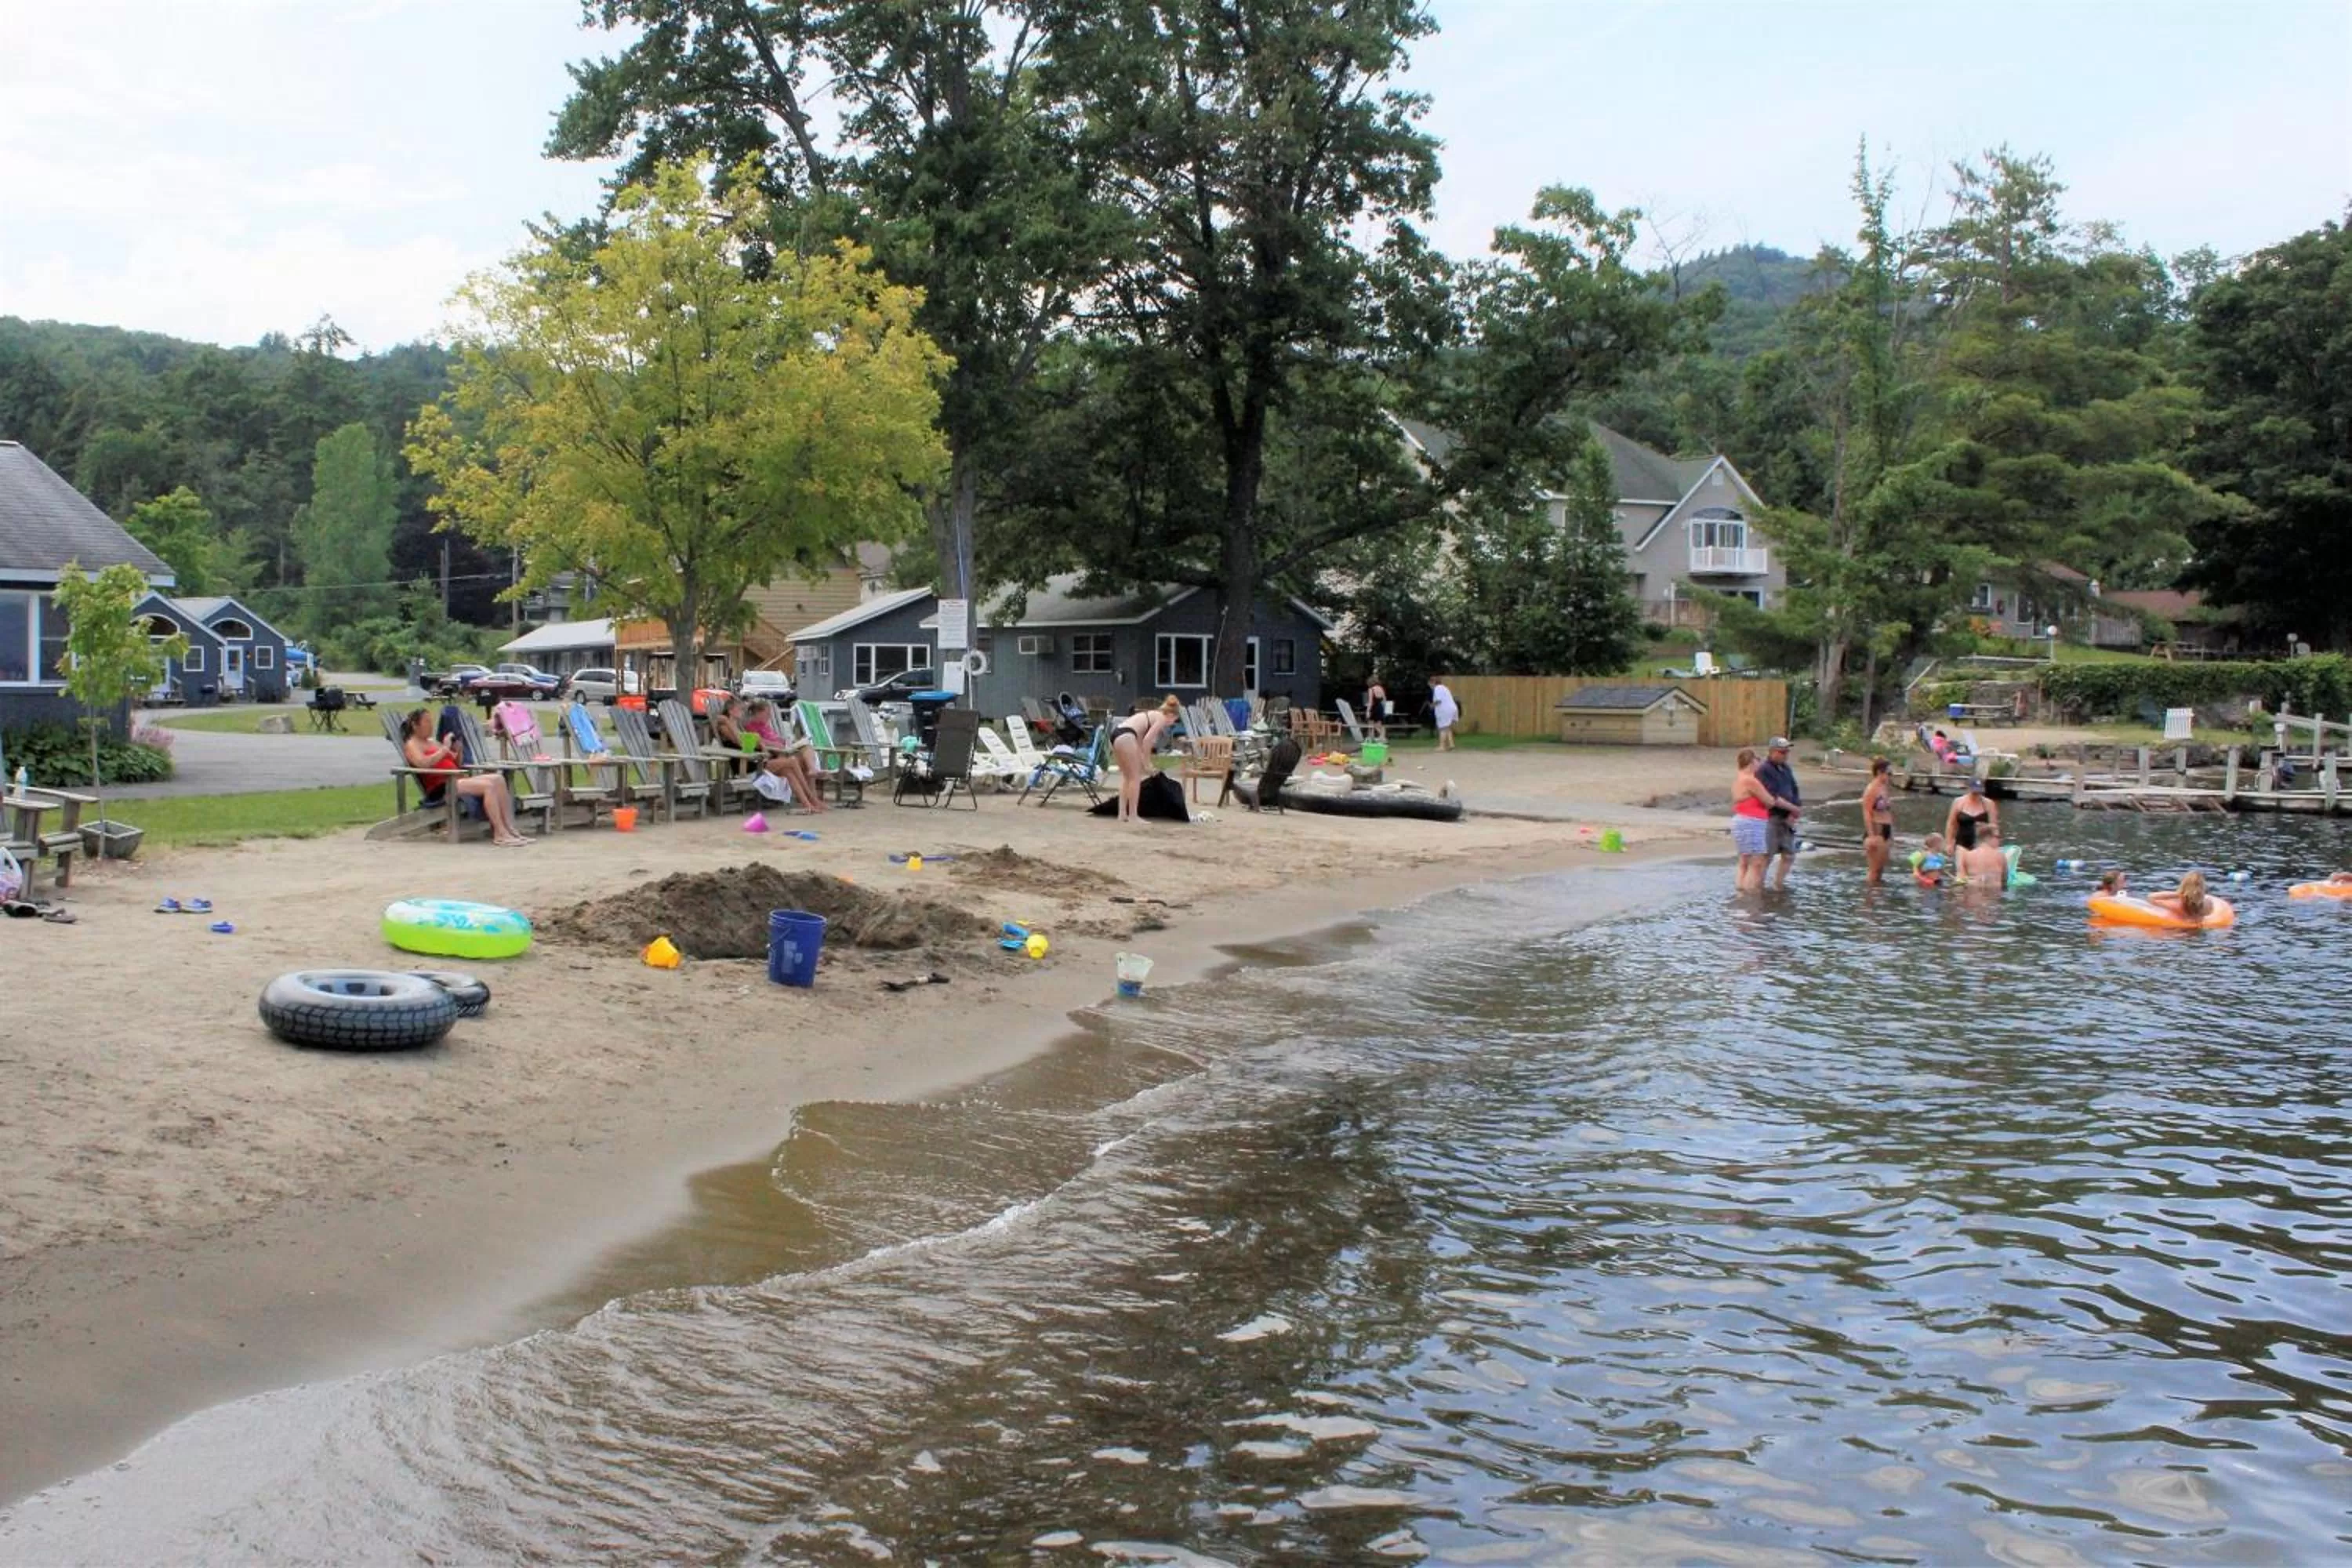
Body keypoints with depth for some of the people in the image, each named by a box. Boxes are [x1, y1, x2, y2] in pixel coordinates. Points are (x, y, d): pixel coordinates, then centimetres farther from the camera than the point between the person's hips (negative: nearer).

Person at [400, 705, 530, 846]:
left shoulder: (432, 742, 27)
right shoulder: (411, 745, 2)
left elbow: (456, 764, 26)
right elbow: (423, 763, -21)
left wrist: (458, 750, 5)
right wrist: (444, 748, -13)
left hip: (456, 780, 9)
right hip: (440, 788, -9)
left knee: (498, 780, -11)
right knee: (488, 786, -26)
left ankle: (510, 829, -19)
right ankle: (500, 834, -29)